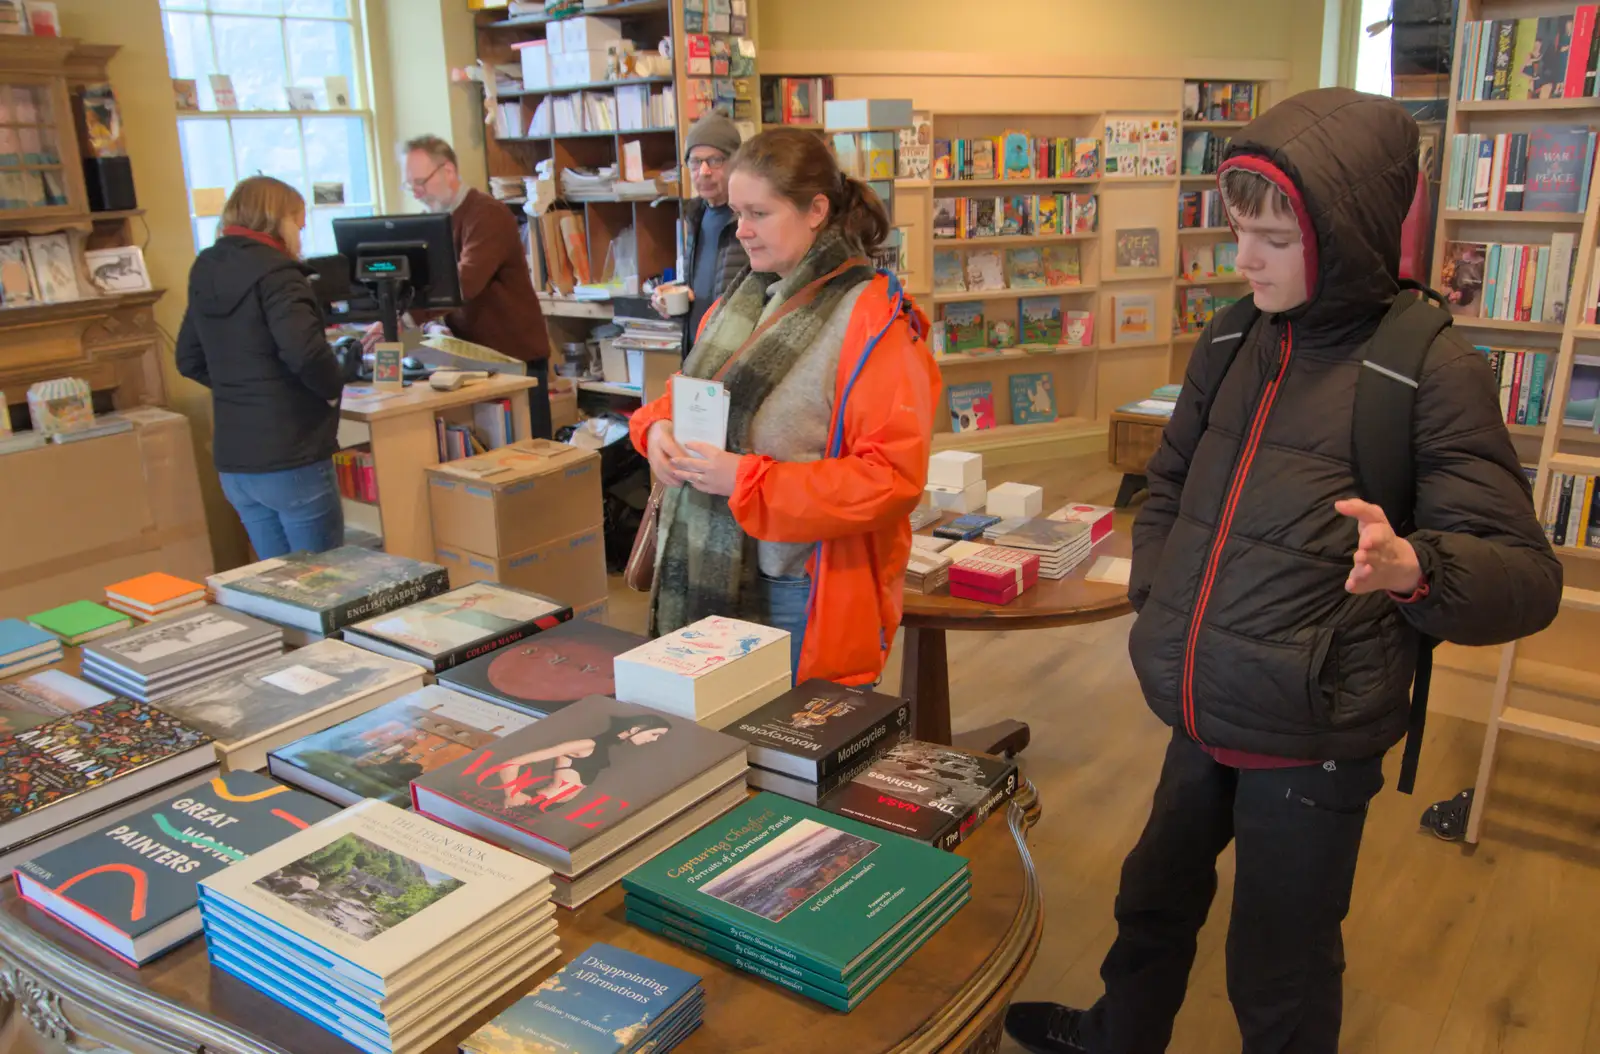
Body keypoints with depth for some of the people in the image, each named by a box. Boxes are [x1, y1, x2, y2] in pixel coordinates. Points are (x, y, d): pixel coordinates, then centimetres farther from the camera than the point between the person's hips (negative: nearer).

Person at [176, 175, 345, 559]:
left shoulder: (205, 272, 12)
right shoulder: (274, 272, -13)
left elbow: (190, 361, 20)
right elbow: (303, 350, -27)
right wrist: (333, 387, -10)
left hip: (232, 459, 8)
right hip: (290, 458, -8)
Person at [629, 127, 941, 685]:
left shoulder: (871, 320, -13)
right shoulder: (741, 301, 10)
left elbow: (893, 477, -19)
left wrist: (746, 482, -22)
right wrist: (658, 425, -2)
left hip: (807, 596, -6)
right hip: (713, 576, 7)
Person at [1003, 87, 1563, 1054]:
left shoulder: (1431, 367, -13)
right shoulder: (1231, 344, 4)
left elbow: (1526, 576, -14)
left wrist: (1414, 567, -34)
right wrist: (1157, 601, 5)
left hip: (1311, 743, -6)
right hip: (1202, 720, 6)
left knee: (1279, 975, 12)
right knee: (1155, 900, 27)